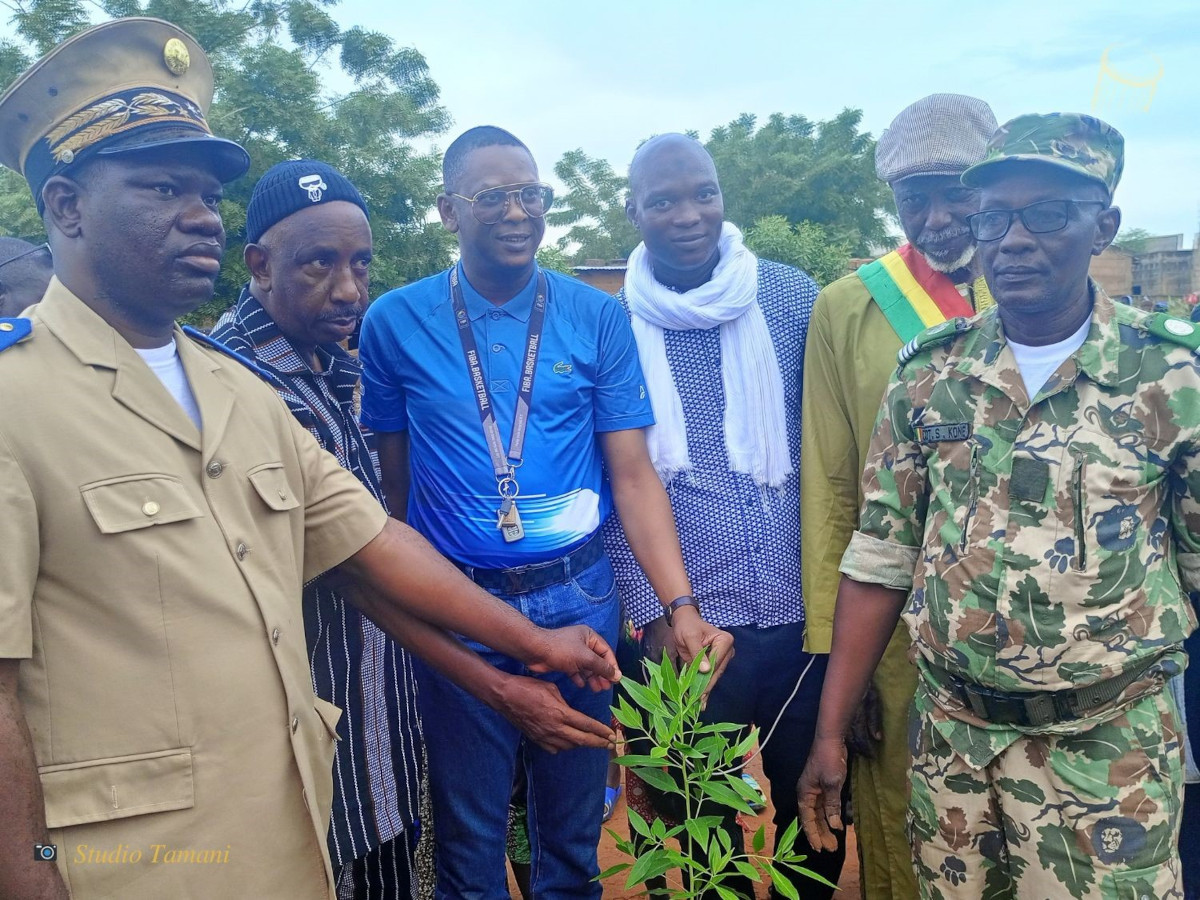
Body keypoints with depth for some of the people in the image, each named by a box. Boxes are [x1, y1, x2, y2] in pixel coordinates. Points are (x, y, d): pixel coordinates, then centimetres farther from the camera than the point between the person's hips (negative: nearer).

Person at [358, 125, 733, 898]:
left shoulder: (598, 319, -3)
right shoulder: (395, 322, -4)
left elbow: (633, 474, -4)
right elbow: (391, 476, 3)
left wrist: (682, 604, -15)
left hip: (580, 601, 1)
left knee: (573, 830, 17)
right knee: (469, 837, 15)